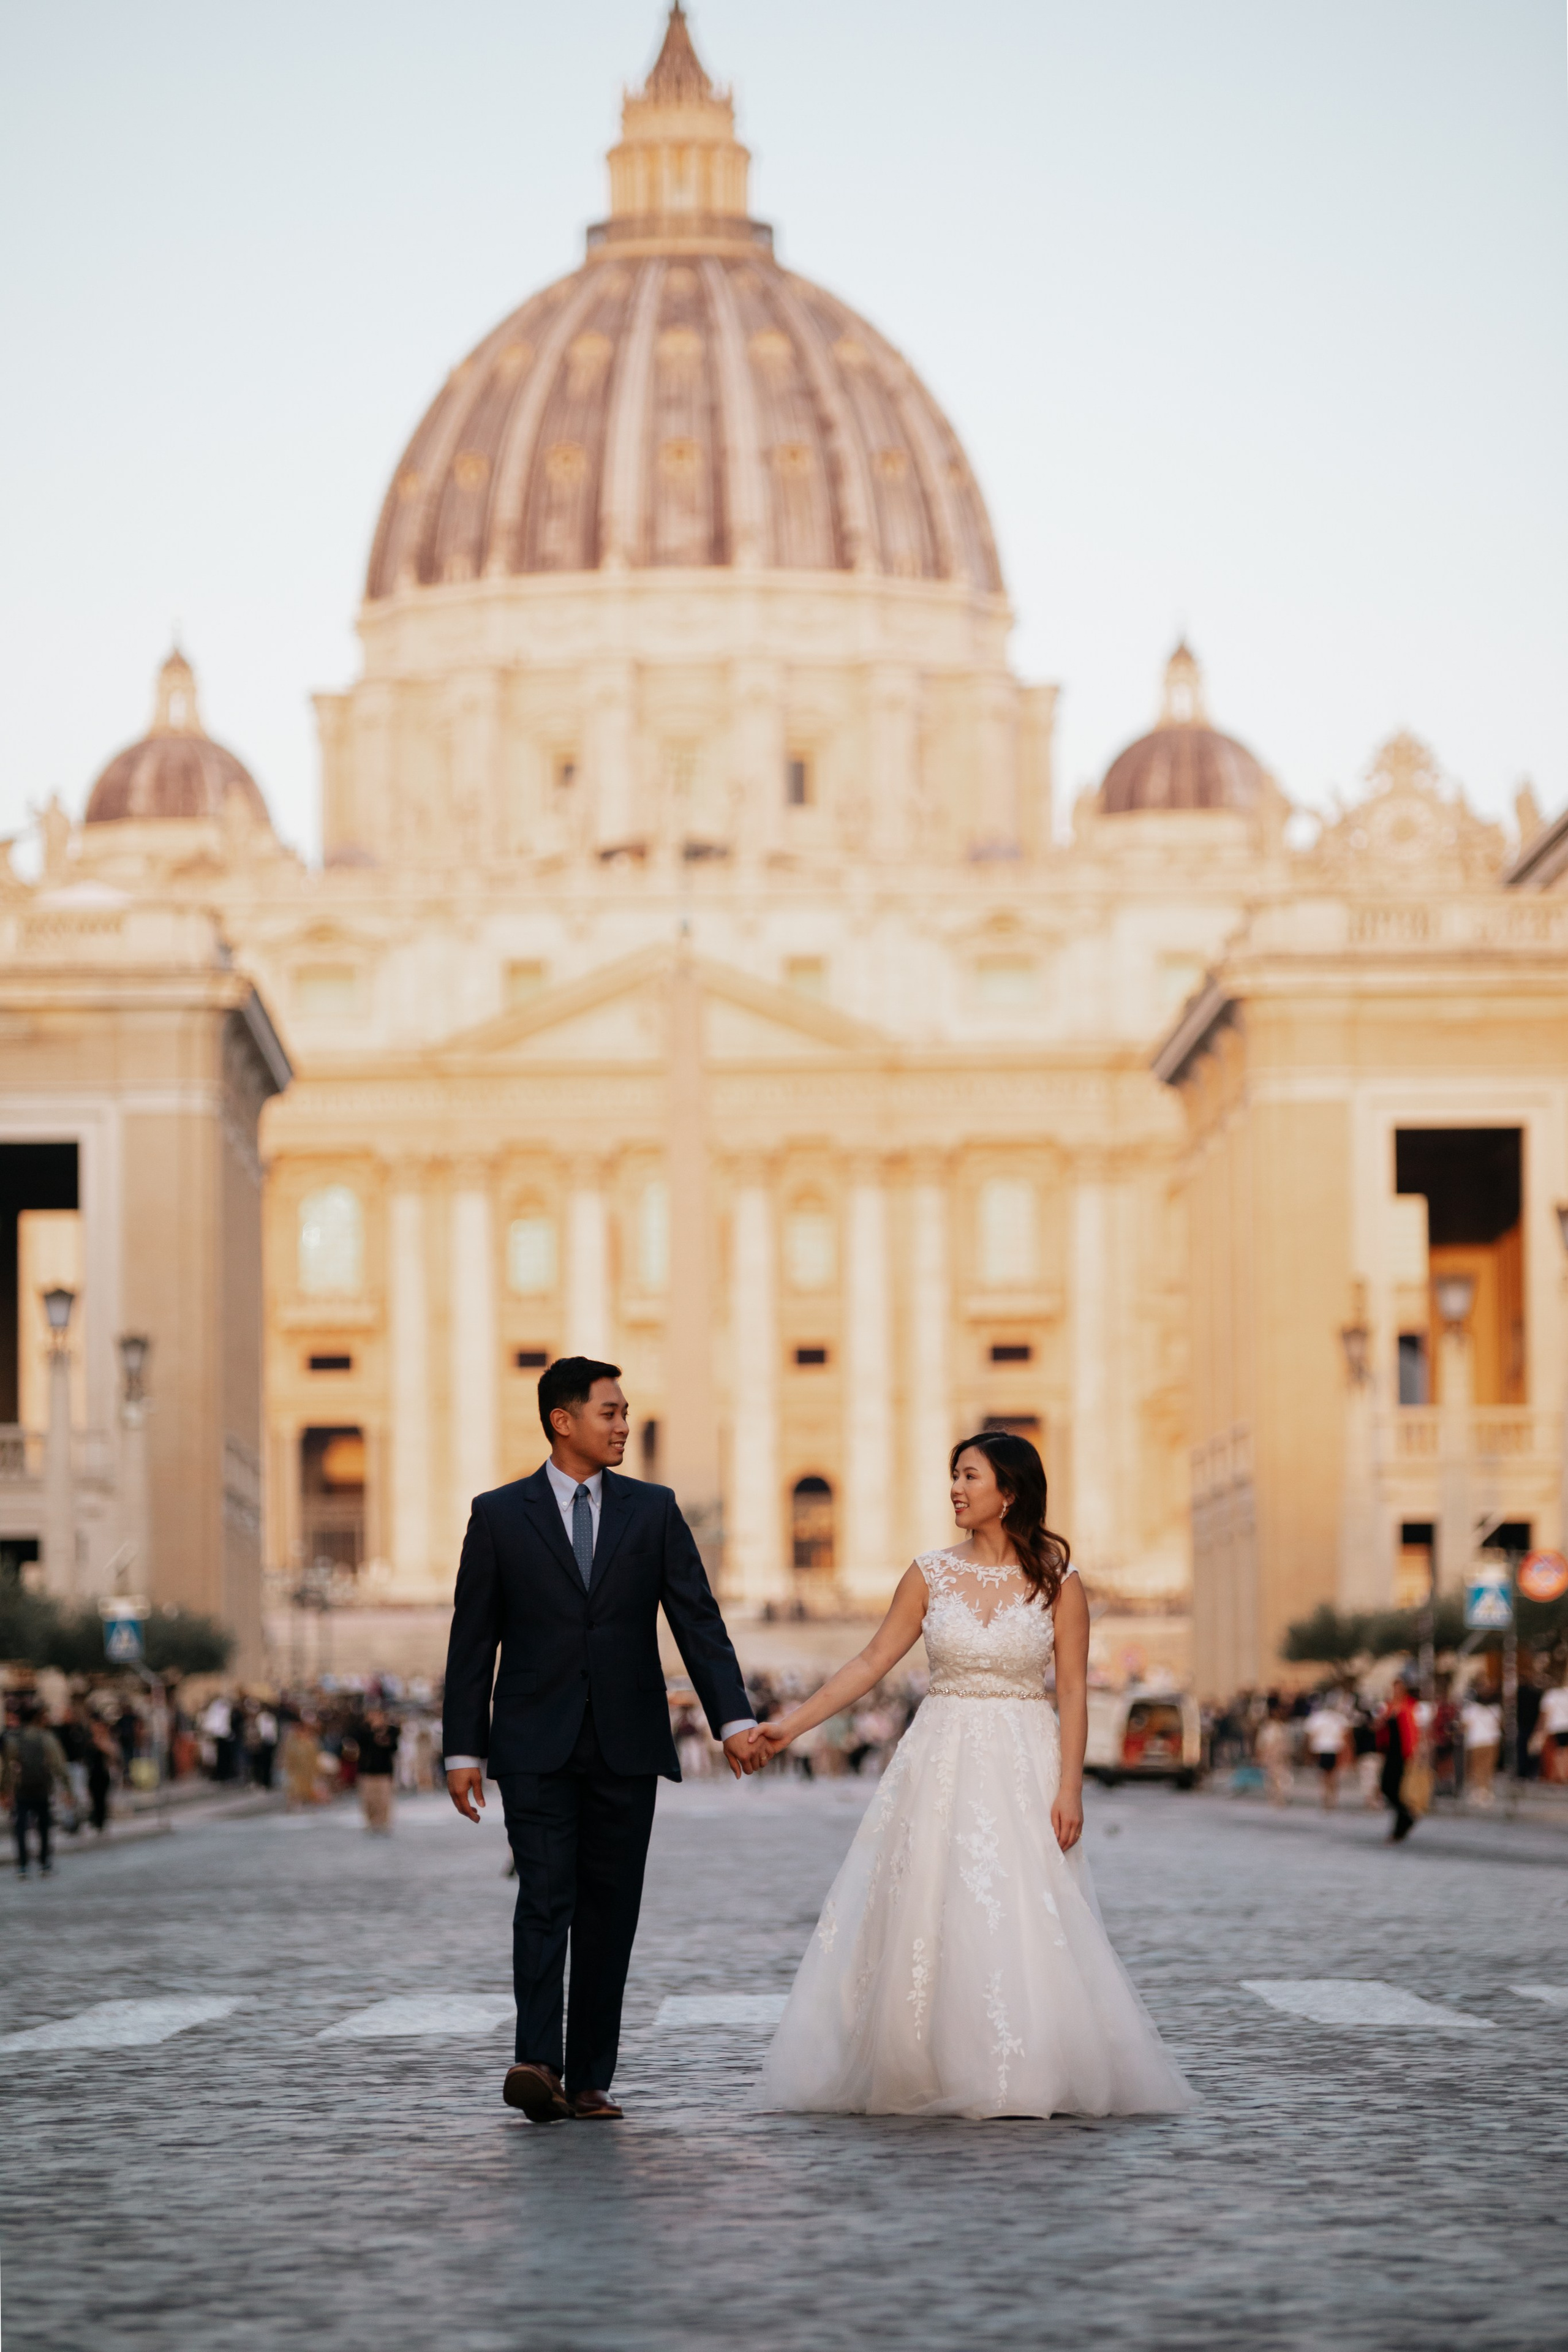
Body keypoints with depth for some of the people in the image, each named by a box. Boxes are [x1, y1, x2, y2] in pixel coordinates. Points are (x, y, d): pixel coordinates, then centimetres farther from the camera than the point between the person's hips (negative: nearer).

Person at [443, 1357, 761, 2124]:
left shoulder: (653, 1511, 8)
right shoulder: (499, 1515, 3)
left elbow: (698, 1621, 2)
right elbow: (472, 1642, 3)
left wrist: (733, 1718, -10)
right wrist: (462, 1750, -2)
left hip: (627, 1746, 2)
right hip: (537, 1745, -2)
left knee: (609, 1912, 3)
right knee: (545, 1897, -14)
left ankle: (589, 2079, 8)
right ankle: (538, 2064, -23)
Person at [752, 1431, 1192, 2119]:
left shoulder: (1057, 1582, 0)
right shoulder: (931, 1575, 5)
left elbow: (1073, 1691, -2)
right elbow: (871, 1663, 6)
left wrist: (1069, 1788, -10)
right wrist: (790, 1725, 0)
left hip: (1023, 1771, -2)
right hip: (941, 1765, 2)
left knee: (1024, 1921, -7)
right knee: (926, 1917, -1)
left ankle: (1026, 2076, 3)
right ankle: (926, 2076, 6)